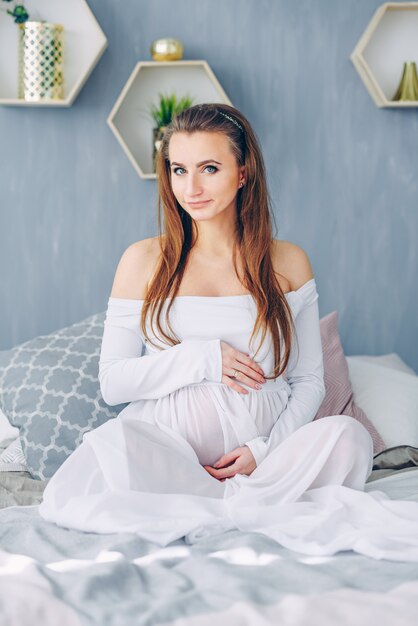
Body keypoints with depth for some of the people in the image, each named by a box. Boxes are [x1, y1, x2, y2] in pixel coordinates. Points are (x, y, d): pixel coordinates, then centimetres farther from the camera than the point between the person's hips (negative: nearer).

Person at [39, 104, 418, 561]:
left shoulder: (288, 263, 10)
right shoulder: (143, 261, 7)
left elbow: (308, 382, 10)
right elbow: (112, 382, 4)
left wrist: (266, 449, -8)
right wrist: (200, 360, -9)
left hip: (267, 457, 0)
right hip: (170, 450, 0)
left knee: (348, 437, -29)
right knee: (114, 442, -34)